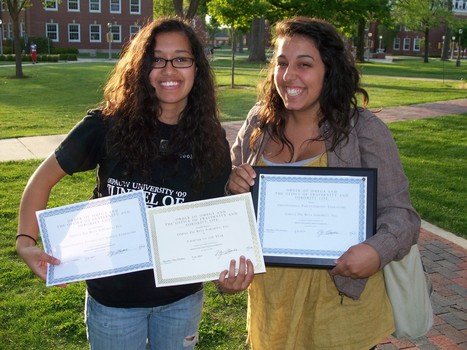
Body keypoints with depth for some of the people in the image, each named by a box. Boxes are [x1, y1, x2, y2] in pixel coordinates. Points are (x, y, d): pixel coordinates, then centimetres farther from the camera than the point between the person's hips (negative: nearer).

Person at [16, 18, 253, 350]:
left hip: (183, 296, 2)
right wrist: (26, 242, -18)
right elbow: (45, 177, -5)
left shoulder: (211, 139, -8)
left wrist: (229, 268, -21)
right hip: (113, 296, -1)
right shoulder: (107, 125, -14)